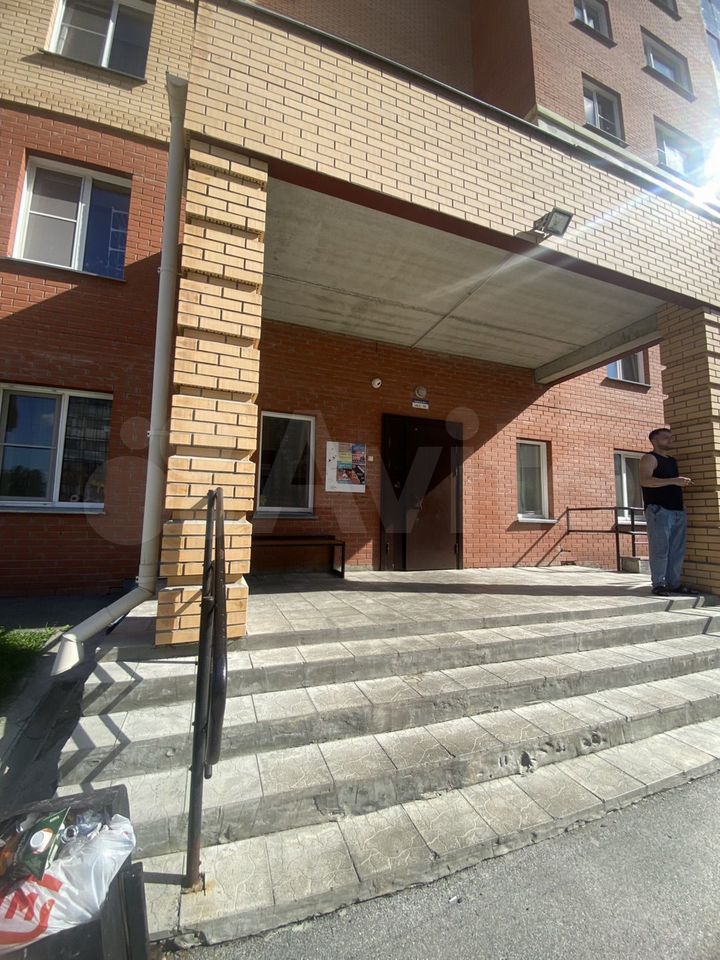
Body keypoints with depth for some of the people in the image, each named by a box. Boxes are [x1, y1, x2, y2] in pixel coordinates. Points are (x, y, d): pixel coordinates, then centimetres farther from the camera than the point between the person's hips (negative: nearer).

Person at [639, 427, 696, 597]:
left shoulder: (672, 460, 24)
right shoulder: (649, 458, -1)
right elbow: (645, 481, -17)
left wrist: (683, 483, 15)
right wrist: (673, 481, -21)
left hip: (678, 510, 8)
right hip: (659, 510, -8)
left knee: (677, 550, 6)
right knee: (660, 548, -8)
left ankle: (674, 583, 12)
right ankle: (659, 584, -3)